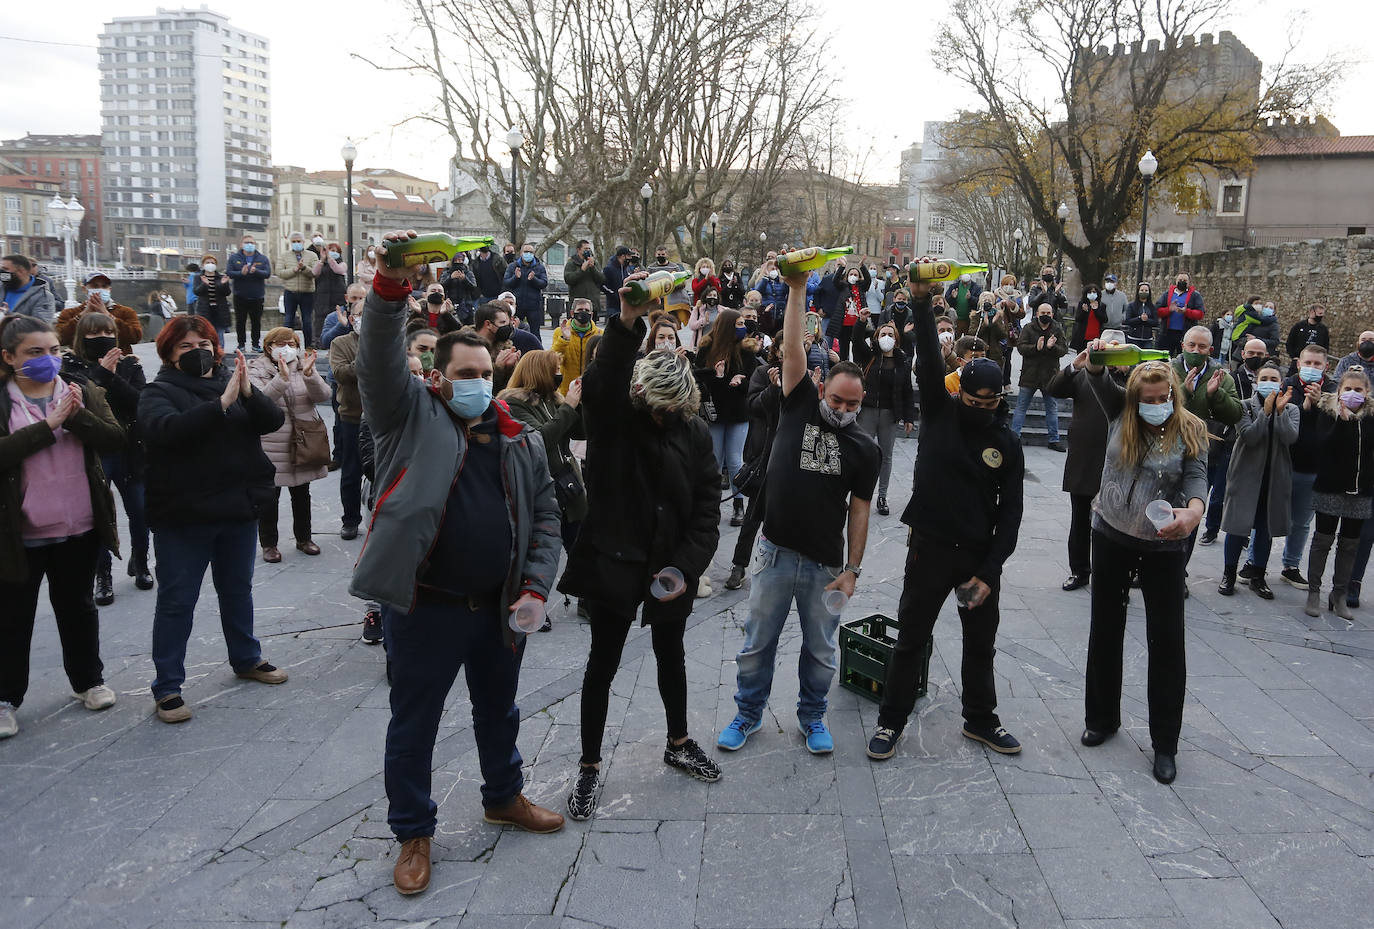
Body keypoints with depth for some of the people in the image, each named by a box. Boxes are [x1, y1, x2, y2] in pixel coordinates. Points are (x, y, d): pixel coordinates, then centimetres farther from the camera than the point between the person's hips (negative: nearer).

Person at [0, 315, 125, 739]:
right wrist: (49, 425, -23)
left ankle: (88, 681, 33)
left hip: (79, 528, 2)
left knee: (77, 607, 18)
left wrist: (77, 416, -22)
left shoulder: (84, 393, 3)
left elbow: (114, 440, -8)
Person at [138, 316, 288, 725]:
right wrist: (222, 402, -34)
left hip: (239, 508, 5)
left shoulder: (231, 381, 6)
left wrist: (248, 392, -25)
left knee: (238, 590, 19)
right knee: (177, 601, 2)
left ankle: (246, 659, 37)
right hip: (183, 516, -4)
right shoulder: (159, 392, -6)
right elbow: (166, 429, -27)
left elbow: (273, 421, -7)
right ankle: (166, 687, 11)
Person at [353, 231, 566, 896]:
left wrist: (536, 587, -3)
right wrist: (389, 287, -34)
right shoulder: (411, 416, -3)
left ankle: (504, 798, 47)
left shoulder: (520, 440, 7)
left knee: (499, 711, 23)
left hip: (499, 608, 4)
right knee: (413, 725, 10)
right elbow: (380, 358, -20)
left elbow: (545, 517, 8)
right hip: (423, 610, -4)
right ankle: (413, 833, 30)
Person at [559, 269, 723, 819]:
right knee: (603, 663, 8)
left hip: (672, 569, 3)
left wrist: (686, 567, -11)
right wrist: (627, 325, -47)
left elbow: (707, 505, -2)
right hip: (614, 562, -3)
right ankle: (589, 766, 24)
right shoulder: (612, 420, -10)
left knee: (671, 656, 21)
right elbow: (599, 382, -33)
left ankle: (678, 744, 43)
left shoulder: (694, 433, -2)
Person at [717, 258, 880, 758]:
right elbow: (793, 349, -10)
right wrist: (797, 290, -17)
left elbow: (859, 510, 0)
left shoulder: (865, 448, 0)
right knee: (758, 643, 11)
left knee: (820, 650, 13)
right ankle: (748, 714, 30)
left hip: (826, 562, 0)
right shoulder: (799, 405, -1)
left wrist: (853, 568, -4)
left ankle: (812, 717, 34)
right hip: (776, 552, 0)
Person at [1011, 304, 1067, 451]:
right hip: (1029, 375, -1)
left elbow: (1064, 350, -3)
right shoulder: (1028, 328, 1)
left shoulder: (1057, 330, 5)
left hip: (1050, 376, 1)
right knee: (1021, 406, 2)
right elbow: (1021, 347, -10)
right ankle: (1014, 436, 6)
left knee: (1052, 408, 8)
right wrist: (1036, 348, -26)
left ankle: (1054, 439, 15)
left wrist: (1051, 347, -23)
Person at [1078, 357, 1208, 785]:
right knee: (1105, 630, 13)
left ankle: (1164, 744, 14)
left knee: (1166, 642, 1)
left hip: (1163, 546, -2)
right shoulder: (1121, 411, -1)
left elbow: (1197, 478, -20)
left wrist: (1194, 511, -41)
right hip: (1110, 537, 3)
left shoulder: (1190, 431, -8)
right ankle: (1102, 718, 31)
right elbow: (1098, 380, -11)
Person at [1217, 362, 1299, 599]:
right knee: (1238, 525, 0)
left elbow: (1290, 438, -11)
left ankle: (1258, 577, 20)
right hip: (1246, 473, -2)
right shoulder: (1245, 406, -2)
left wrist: (1281, 410, -19)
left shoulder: (1291, 409, 6)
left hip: (1275, 477, 3)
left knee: (1266, 527, 9)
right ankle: (1229, 575, 12)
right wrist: (1266, 410, -20)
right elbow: (1249, 436, -15)